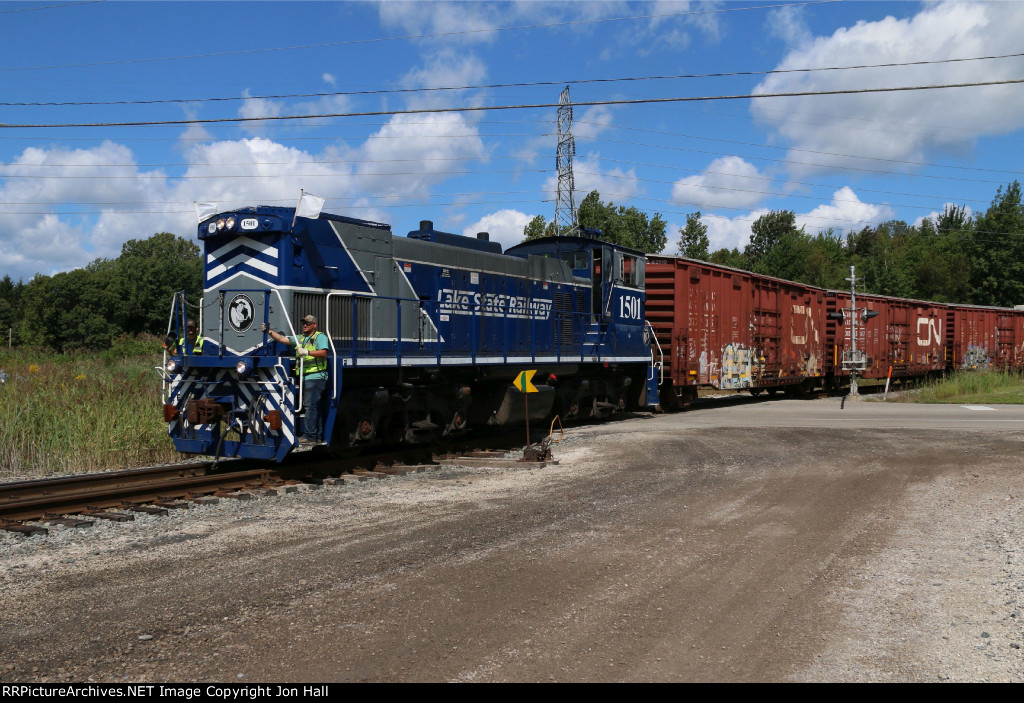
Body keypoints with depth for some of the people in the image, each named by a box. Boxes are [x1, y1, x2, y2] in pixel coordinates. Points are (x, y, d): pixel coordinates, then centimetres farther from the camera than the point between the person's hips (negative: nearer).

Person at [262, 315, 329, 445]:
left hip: (316, 377, -8)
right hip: (305, 378, 8)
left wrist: (307, 352, -22)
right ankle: (318, 436, 14)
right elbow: (282, 339, 19)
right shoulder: (300, 338, 22)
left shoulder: (320, 337, -1)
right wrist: (269, 331, 8)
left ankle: (309, 436, -13)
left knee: (311, 406, -12)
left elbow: (323, 353, -15)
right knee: (313, 407, 10)